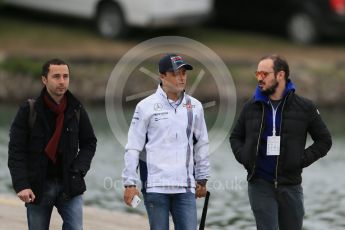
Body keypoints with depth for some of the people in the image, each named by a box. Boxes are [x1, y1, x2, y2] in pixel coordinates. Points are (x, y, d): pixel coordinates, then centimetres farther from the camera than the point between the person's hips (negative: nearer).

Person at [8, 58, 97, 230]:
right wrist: (21, 185, -16)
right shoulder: (29, 111, -5)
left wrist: (79, 169, -3)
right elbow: (16, 151, -6)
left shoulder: (77, 111, 3)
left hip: (69, 185, 1)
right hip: (37, 187, -1)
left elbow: (89, 143, 14)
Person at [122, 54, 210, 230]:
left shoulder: (194, 106, 8)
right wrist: (130, 183, -6)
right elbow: (133, 147, -2)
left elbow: (201, 145, 16)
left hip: (185, 186, 3)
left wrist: (202, 180, 15)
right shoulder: (146, 106, -2)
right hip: (155, 186, -3)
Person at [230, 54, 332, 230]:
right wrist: (243, 157, 0)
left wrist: (302, 159, -7)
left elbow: (324, 140, 5)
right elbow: (236, 137, 18)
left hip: (290, 185, 0)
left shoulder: (304, 108, 0)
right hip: (260, 184, 0)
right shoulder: (251, 107, 6)